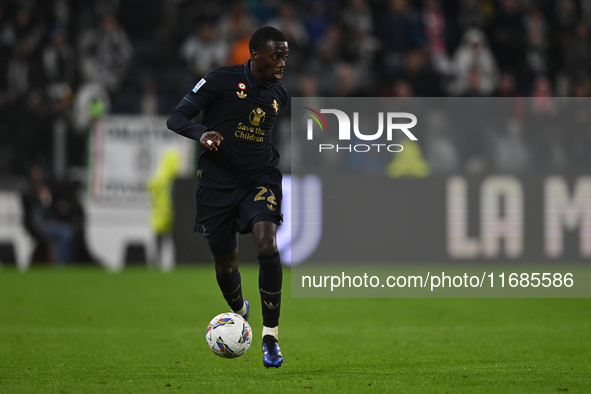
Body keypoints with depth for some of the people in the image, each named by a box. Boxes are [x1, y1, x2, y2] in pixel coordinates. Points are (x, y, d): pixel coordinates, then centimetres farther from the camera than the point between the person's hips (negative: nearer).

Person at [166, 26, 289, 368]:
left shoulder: (280, 94, 4)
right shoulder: (222, 80, -10)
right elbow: (177, 118, -11)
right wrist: (202, 134, -29)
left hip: (261, 178, 1)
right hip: (218, 182, -1)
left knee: (267, 243, -23)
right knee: (225, 260, 8)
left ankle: (271, 337, -17)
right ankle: (239, 311, 44)